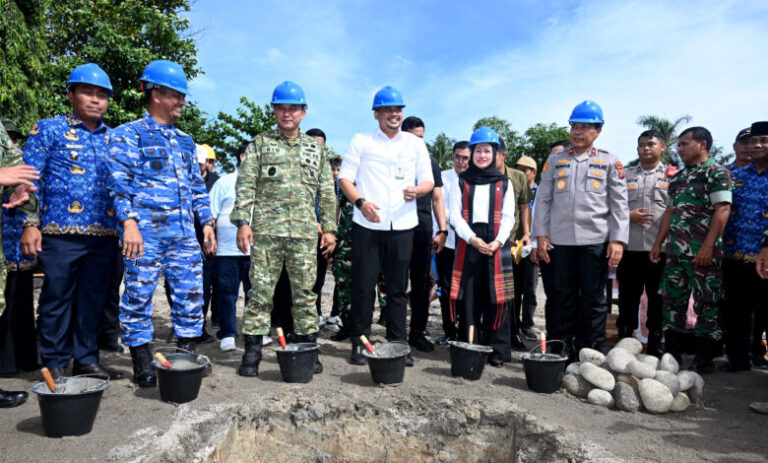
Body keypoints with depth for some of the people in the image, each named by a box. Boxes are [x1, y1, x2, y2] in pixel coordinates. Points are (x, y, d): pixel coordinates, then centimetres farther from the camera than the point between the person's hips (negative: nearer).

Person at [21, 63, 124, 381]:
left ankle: (86, 360, 19)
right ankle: (54, 365, 14)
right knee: (57, 299, 3)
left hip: (105, 235, 4)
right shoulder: (49, 130, 4)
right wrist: (30, 224, -8)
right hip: (61, 233, -4)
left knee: (94, 299, 9)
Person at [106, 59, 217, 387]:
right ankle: (142, 363, 13)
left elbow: (197, 185, 22)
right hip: (146, 231, -5)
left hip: (184, 233, 5)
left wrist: (206, 222, 14)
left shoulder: (185, 141, 20)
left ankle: (187, 355, 16)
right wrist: (129, 221, -18)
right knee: (139, 295, 1)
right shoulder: (128, 135, 3)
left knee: (191, 293, 4)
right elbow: (119, 181, -6)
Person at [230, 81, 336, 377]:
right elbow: (245, 186, 2)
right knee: (260, 291, -1)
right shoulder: (259, 144, 10)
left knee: (305, 292, 5)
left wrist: (329, 228, 8)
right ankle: (252, 352, 8)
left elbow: (326, 192, 15)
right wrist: (243, 222, -9)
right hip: (266, 230, -1)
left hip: (306, 232, 2)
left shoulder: (316, 148, 16)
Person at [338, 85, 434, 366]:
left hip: (402, 226, 2)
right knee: (363, 285, 0)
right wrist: (360, 202, -14)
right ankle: (359, 343, 12)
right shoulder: (361, 141, 8)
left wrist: (417, 190, -11)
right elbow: (345, 178, 3)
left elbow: (428, 181, 12)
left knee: (398, 288, 7)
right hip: (367, 225, -2)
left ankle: (398, 343, 17)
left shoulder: (415, 143, 14)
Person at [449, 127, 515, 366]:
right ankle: (467, 347, 7)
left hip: (496, 245, 0)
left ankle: (497, 350, 7)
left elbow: (508, 217, 6)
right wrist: (472, 238, -12)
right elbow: (455, 215, 3)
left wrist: (498, 241, -11)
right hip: (468, 244, 0)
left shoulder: (504, 183, 12)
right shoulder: (462, 182, 12)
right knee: (468, 297, -1)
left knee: (496, 297, -1)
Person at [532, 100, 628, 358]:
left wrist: (618, 240, -5)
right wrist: (541, 235, 1)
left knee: (593, 298, 4)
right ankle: (560, 352, 14)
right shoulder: (555, 161, 12)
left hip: (596, 240, -1)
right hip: (559, 240, 1)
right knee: (561, 297, 5)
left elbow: (619, 204, 5)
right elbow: (543, 199, 10)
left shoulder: (610, 162, 8)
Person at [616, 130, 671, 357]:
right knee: (627, 297, 8)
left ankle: (656, 345, 19)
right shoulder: (625, 174, 13)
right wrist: (629, 215, -7)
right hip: (630, 247, 2)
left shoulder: (672, 175, 8)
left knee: (658, 299, 7)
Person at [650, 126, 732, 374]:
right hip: (676, 251, 8)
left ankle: (704, 360, 10)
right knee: (672, 301, 10)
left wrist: (708, 247, -21)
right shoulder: (678, 177, 18)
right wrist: (658, 243, 14)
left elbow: (722, 210, -14)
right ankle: (672, 355, 21)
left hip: (703, 252, -8)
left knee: (706, 303, 1)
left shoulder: (717, 172, -5)